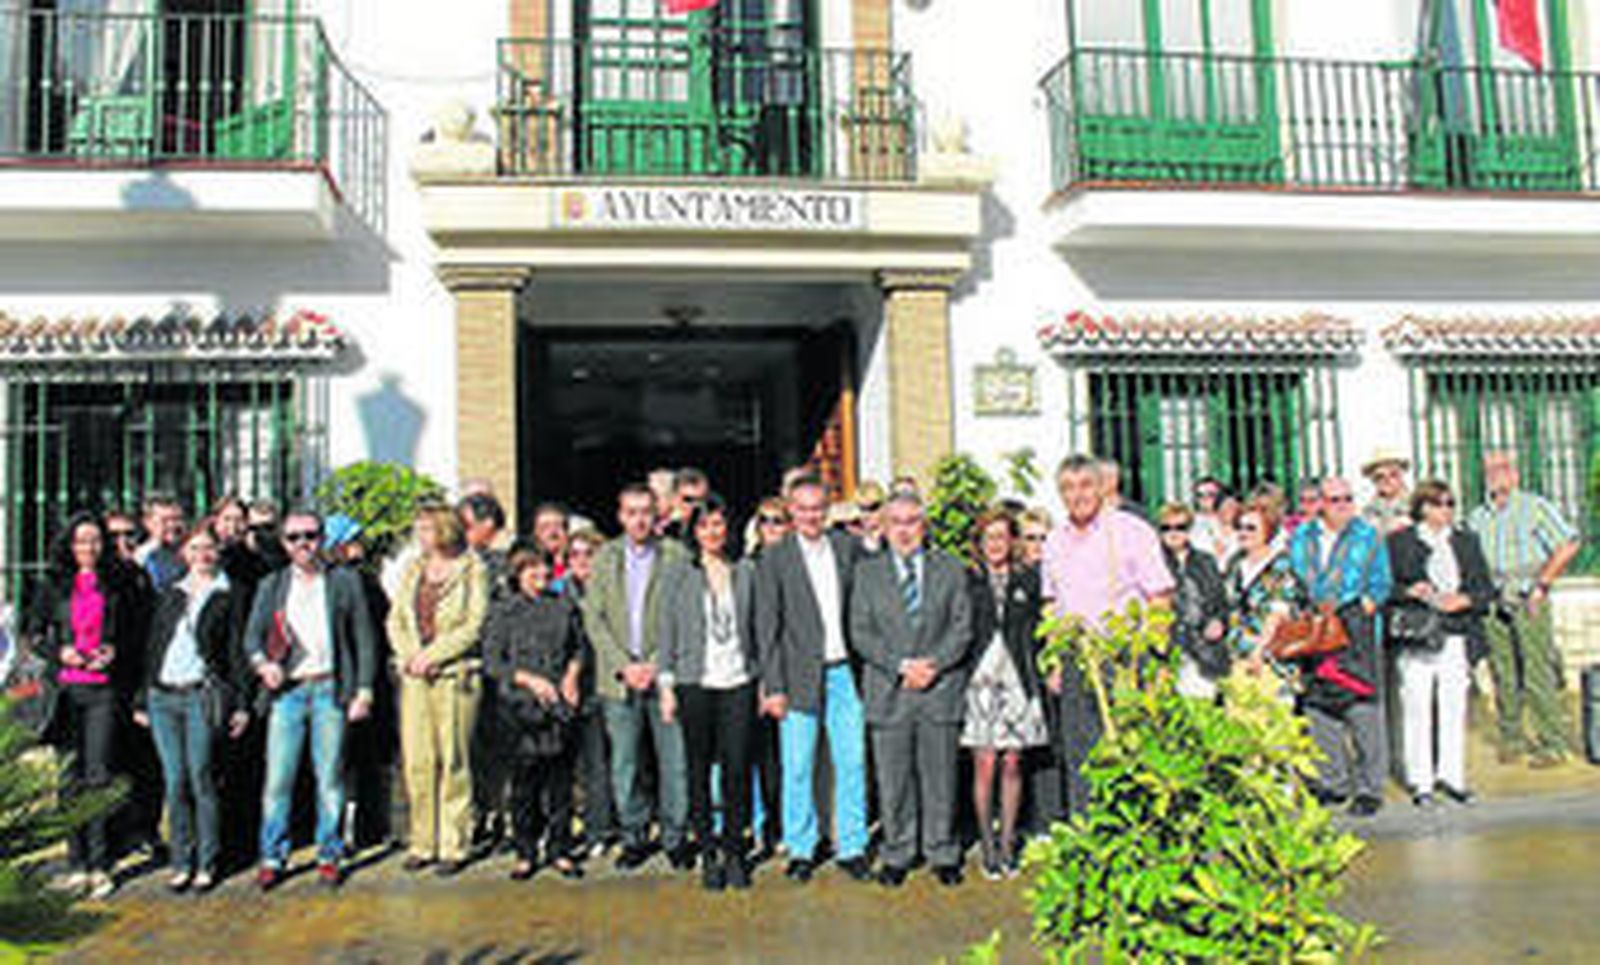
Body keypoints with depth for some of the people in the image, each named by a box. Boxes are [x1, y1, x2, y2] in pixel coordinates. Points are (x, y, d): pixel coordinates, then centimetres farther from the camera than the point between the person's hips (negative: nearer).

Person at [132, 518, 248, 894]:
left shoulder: (228, 597, 5)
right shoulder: (171, 595, 16)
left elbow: (235, 651, 1)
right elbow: (153, 647, 17)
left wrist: (240, 704, -4)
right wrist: (142, 699, 12)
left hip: (202, 697, -4)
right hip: (163, 697, 4)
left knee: (201, 780, -3)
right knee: (174, 782, 5)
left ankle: (207, 864, 6)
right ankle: (181, 863, 13)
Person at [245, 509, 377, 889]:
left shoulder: (345, 582, 7)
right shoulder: (271, 586, 14)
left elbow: (364, 640, 6)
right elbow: (252, 636, 9)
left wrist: (364, 690, -2)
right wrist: (262, 663, -13)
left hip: (330, 689, -1)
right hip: (286, 691, 1)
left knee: (330, 777, 2)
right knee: (278, 777, 0)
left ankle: (329, 855, 15)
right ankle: (272, 858, 13)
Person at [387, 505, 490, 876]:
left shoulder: (472, 570, 0)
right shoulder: (412, 570, 17)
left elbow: (474, 625, -7)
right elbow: (395, 620, 14)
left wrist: (431, 655, -12)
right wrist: (409, 656, -4)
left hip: (455, 674, -5)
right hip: (414, 677, 5)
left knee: (453, 761, -3)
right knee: (416, 761, 3)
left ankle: (454, 846, 5)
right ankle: (422, 842, 13)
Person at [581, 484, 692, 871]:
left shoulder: (676, 555, 2)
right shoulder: (604, 559, 10)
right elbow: (594, 619, 5)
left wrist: (656, 665, -10)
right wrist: (623, 666, -6)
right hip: (619, 678, 2)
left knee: (674, 763, 1)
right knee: (623, 766, 6)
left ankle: (676, 838, 16)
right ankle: (634, 837, 21)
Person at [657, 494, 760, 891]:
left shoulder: (746, 573, 8)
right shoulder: (678, 575, 4)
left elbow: (756, 628, 11)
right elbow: (667, 632, 4)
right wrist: (667, 685, -1)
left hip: (739, 683, 1)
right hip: (696, 684, -1)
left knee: (738, 769, 0)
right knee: (699, 770, 4)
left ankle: (734, 851, 13)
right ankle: (708, 852, 16)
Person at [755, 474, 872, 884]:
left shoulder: (846, 547, 7)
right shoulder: (774, 558, -3)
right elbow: (766, 628, -4)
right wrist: (773, 687, -8)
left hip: (843, 672, 3)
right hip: (800, 676, -3)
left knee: (853, 762, 6)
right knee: (797, 768, 5)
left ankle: (852, 847, 19)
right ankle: (800, 849, 20)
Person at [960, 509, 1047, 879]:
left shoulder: (1028, 580, 9)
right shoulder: (967, 581, 4)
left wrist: (1039, 675, 2)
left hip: (1017, 681, 2)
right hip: (980, 680, -2)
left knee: (1012, 765, 5)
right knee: (984, 765, -2)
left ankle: (1007, 842, 16)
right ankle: (988, 845, 9)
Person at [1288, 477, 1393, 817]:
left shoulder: (1367, 535, 5)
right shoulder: (1301, 537, 13)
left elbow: (1380, 585, 3)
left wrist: (1357, 611, -10)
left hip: (1354, 628, -3)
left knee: (1363, 708, -7)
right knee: (1318, 706, 5)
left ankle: (1369, 787, 2)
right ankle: (1333, 782, 17)